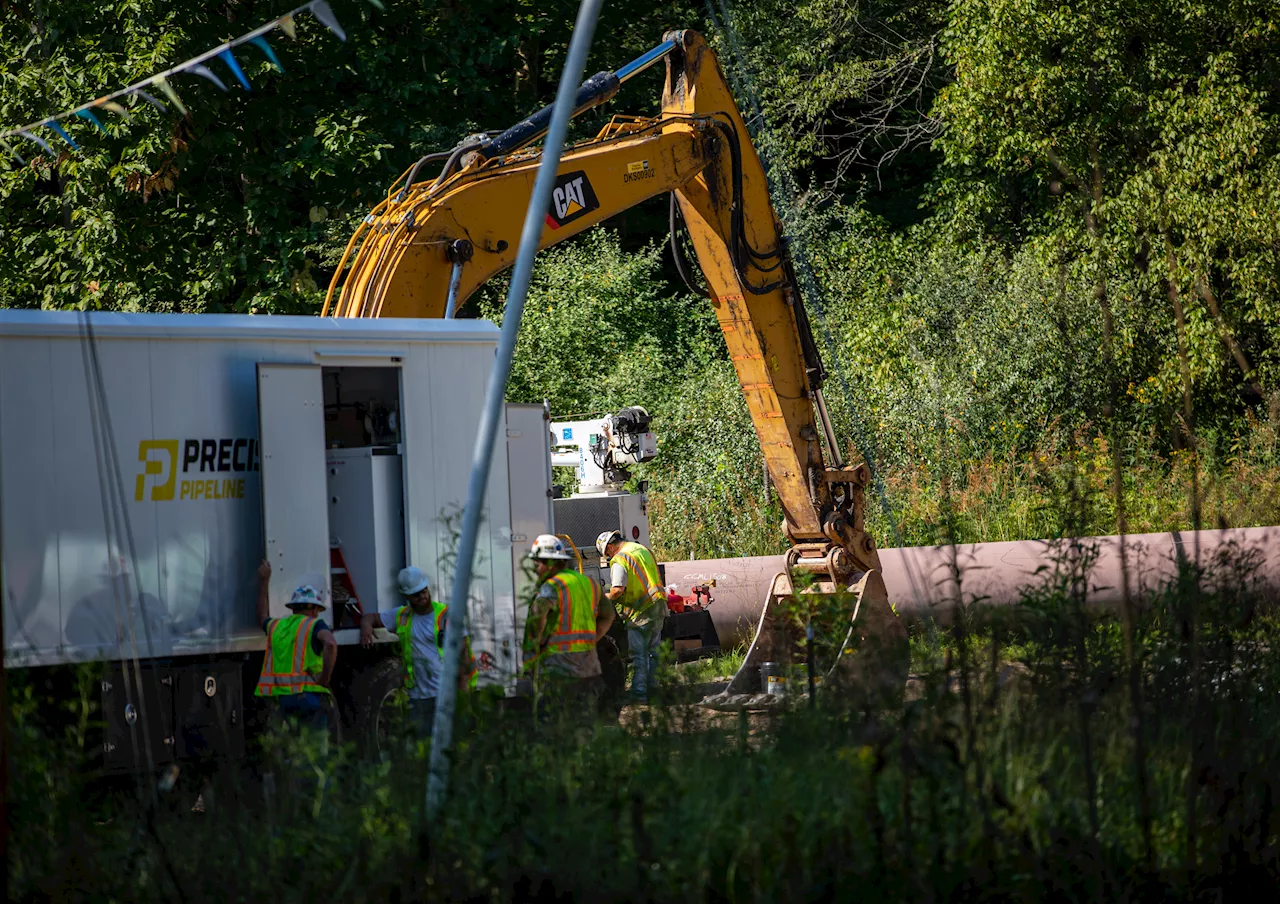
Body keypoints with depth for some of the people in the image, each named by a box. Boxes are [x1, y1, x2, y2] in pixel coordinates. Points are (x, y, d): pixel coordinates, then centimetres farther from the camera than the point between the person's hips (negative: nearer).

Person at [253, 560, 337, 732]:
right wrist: (325, 678, -13)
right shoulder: (314, 625, 0)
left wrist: (264, 581, 50)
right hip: (310, 694, -6)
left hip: (282, 698, 6)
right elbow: (330, 644, -23)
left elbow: (262, 618, 43)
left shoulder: (277, 626, 17)